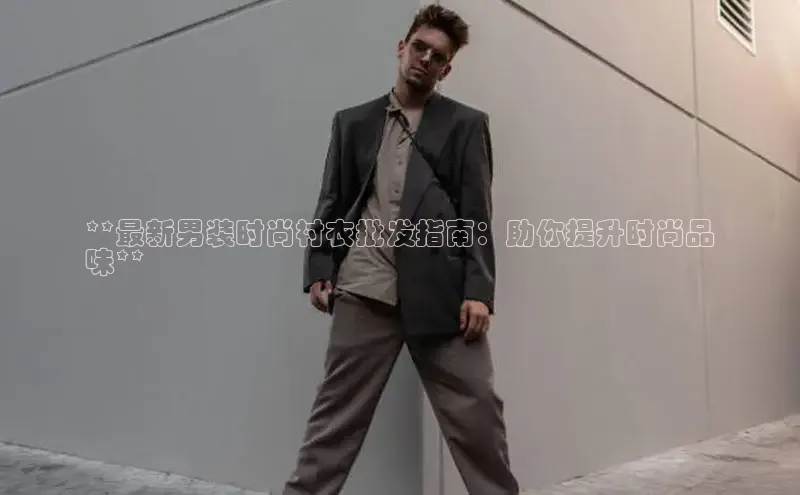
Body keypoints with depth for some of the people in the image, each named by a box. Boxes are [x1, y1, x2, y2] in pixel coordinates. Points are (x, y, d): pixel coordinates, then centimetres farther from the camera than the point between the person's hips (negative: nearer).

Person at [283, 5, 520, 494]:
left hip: (440, 290, -1)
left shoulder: (466, 124, 11)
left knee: (476, 410, 2)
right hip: (363, 289, 2)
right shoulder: (353, 122, 18)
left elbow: (477, 213, 3)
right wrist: (319, 270, 2)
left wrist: (478, 290, -8)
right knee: (336, 410, 7)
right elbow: (332, 203, 15)